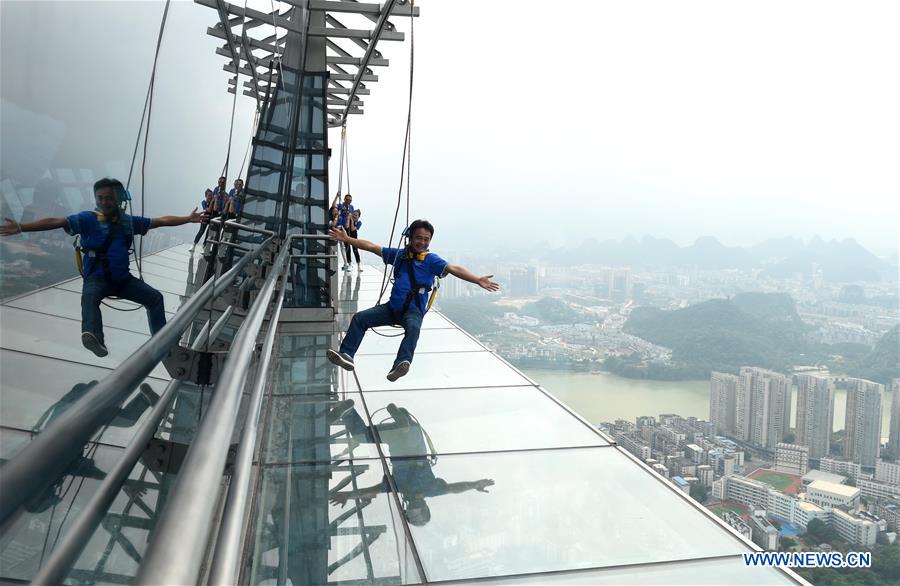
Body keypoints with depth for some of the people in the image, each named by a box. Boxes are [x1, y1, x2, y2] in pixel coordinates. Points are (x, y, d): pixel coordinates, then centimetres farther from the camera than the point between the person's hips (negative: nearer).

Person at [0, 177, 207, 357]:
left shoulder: (128, 221, 6)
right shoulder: (88, 219, -6)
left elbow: (161, 221, 9)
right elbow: (56, 222, -16)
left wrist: (189, 219, 7)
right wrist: (21, 228, -26)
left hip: (122, 278, 5)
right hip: (97, 277, -5)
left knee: (155, 297, -3)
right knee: (90, 296, -37)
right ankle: (93, 336, -63)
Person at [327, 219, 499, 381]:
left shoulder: (431, 260, -2)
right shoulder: (399, 255, 11)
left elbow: (454, 269, -17)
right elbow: (372, 247, 17)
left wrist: (478, 280, -32)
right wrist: (346, 239, 18)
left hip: (413, 310, -5)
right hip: (392, 307, 5)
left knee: (413, 327, -37)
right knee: (359, 318, -6)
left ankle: (400, 365, -55)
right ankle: (346, 356, -9)